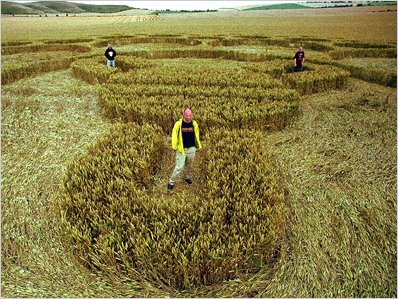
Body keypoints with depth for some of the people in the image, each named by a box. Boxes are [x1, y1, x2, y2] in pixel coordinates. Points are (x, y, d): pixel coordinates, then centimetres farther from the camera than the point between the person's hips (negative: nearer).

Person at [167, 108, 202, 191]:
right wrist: (174, 146, -5)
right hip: (182, 149, -3)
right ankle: (171, 182, 10)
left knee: (188, 165, 20)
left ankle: (186, 177, 45)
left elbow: (196, 136, 7)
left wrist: (198, 146, 8)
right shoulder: (178, 124, -12)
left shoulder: (194, 124, -3)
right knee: (179, 167, -4)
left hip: (191, 149, 3)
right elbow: (174, 135, -5)